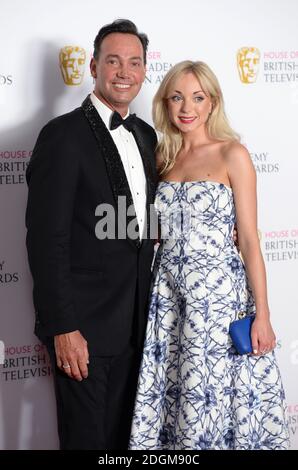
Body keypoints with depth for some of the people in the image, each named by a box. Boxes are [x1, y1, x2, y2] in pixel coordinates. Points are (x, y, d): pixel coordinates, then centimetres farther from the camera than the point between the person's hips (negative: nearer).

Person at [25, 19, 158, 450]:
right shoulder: (64, 135, -12)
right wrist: (62, 328, -18)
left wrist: (146, 309, 12)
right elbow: (46, 239, -16)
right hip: (83, 324, -6)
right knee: (86, 436, 7)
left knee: (122, 432, 18)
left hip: (133, 322, 7)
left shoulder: (146, 136, 10)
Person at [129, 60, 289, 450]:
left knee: (216, 400, 0)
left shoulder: (232, 154, -4)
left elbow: (249, 239, -7)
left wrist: (262, 315, -10)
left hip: (219, 292, -5)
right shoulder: (164, 157, 10)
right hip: (169, 294, 5)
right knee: (168, 397, 7)